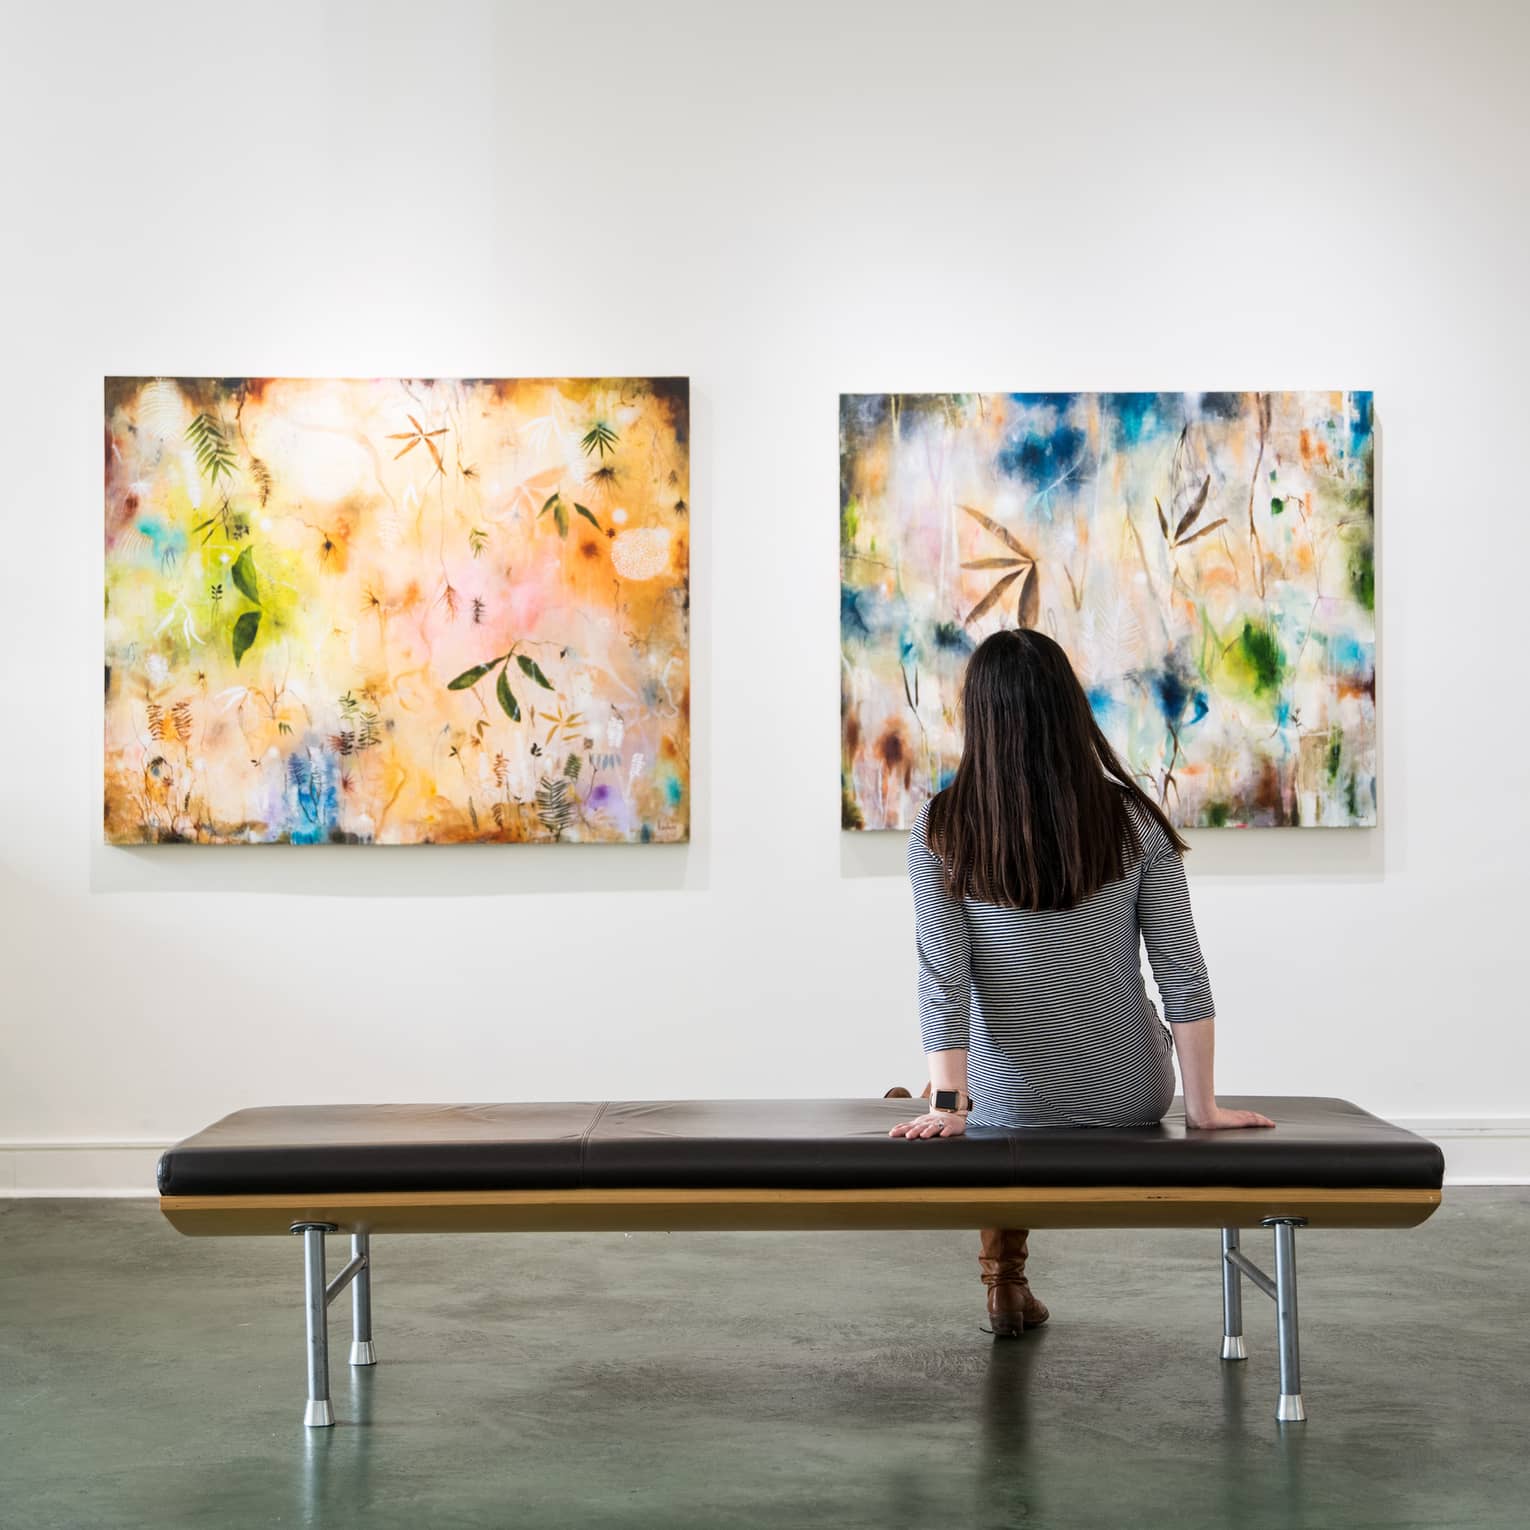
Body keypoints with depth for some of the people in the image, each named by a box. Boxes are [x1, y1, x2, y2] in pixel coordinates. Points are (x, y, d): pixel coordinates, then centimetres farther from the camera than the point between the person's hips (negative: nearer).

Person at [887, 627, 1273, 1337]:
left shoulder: (941, 831, -13)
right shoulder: (1135, 821, -10)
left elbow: (944, 979, -18)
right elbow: (1183, 976, -10)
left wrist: (947, 1105, -17)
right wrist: (1203, 1105, -5)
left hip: (1010, 1105, -1)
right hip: (1132, 1098, 2)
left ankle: (1006, 1279, 41)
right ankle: (1005, 1280, 45)